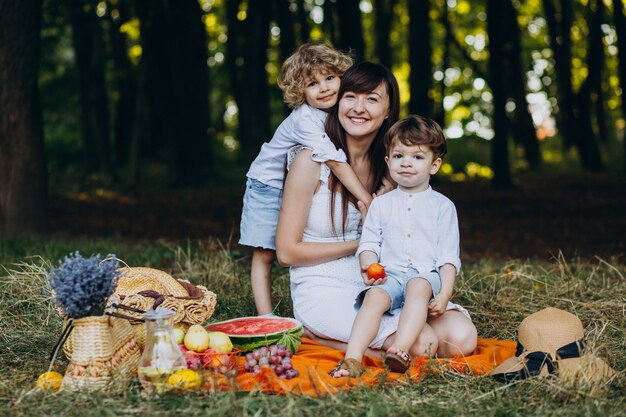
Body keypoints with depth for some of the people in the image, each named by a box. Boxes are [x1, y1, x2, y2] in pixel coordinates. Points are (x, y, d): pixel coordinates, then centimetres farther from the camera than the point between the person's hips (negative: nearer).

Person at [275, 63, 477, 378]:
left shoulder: (387, 163, 7)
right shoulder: (312, 160, -9)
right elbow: (287, 252, -8)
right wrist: (361, 244, -7)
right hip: (323, 292, -6)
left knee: (461, 339, -17)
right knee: (422, 344, -27)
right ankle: (315, 332, -5)